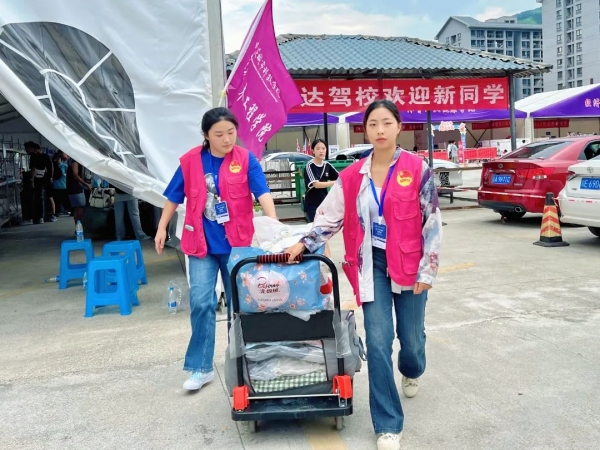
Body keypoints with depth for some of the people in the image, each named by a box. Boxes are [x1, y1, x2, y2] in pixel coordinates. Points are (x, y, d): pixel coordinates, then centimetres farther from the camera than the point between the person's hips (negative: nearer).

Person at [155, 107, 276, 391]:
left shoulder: (246, 159, -6)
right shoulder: (191, 161, -2)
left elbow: (263, 194, -16)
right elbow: (174, 197, 8)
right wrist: (162, 228, 8)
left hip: (237, 242, 0)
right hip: (202, 242, 1)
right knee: (201, 303, -2)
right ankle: (201, 368, 11)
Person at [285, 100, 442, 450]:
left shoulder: (418, 169, -7)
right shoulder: (352, 176, 1)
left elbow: (433, 222, -6)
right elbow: (330, 216, 8)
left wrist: (428, 270, -7)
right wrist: (304, 244, -2)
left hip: (409, 263, -1)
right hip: (371, 264, 2)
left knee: (411, 336, 11)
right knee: (378, 341, -3)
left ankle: (412, 372, 52)